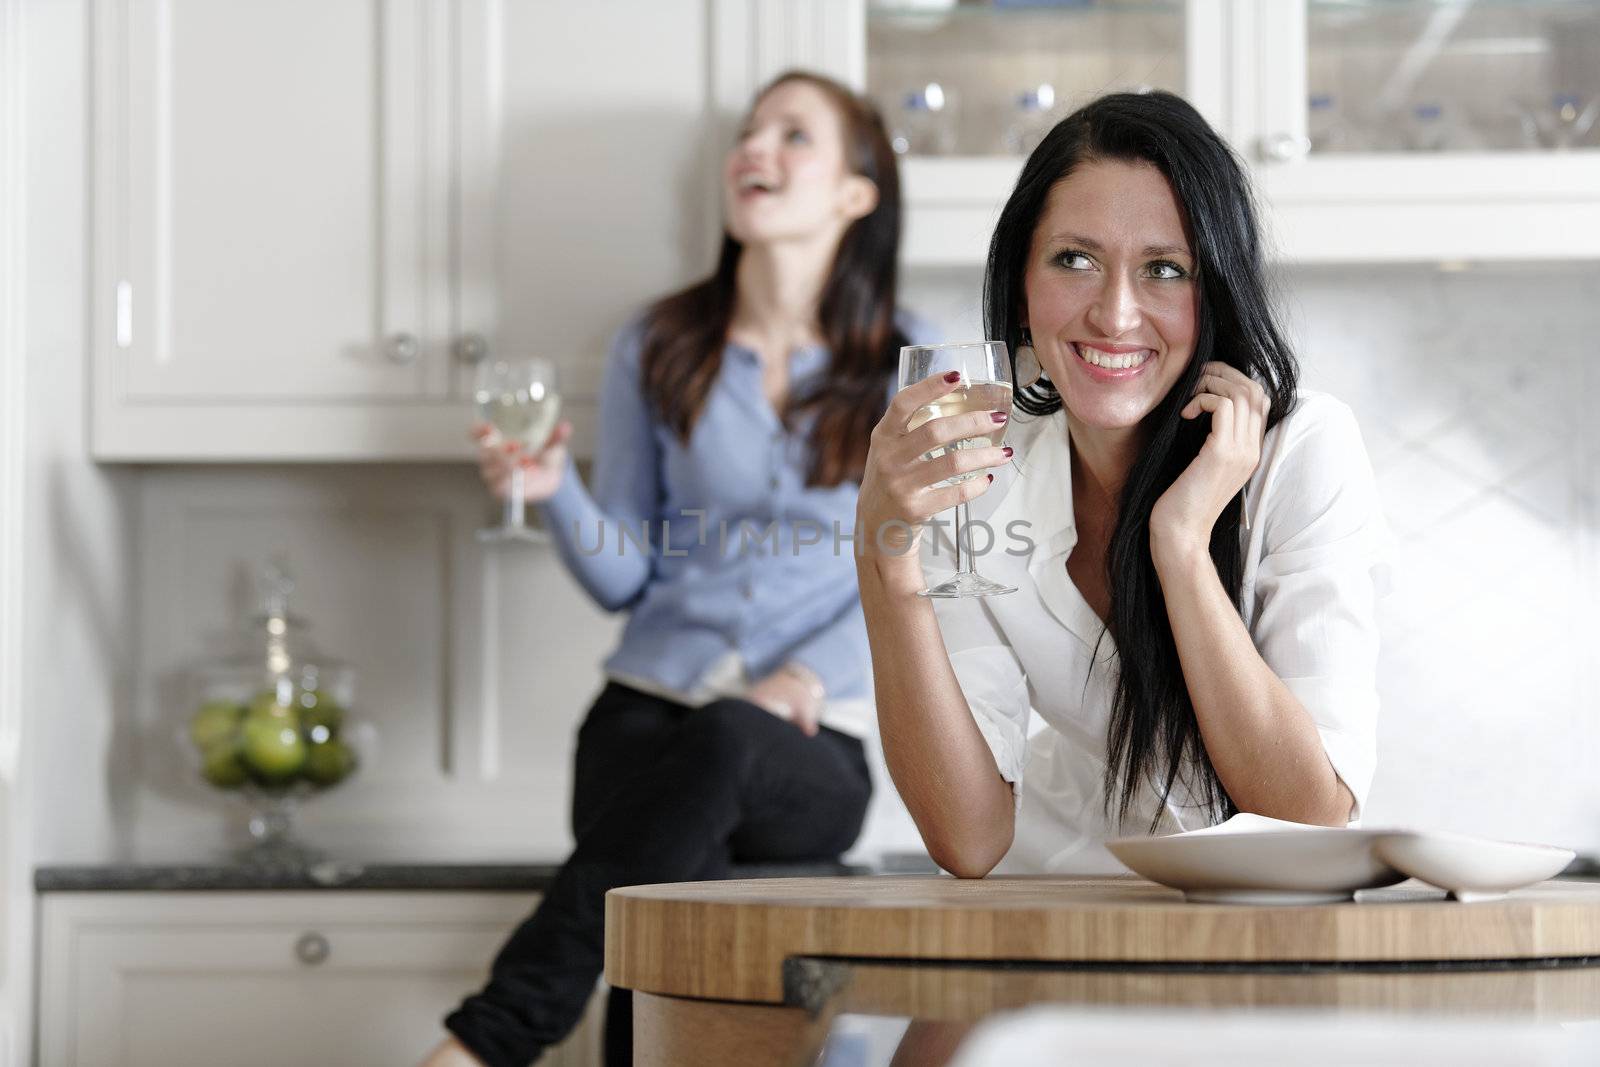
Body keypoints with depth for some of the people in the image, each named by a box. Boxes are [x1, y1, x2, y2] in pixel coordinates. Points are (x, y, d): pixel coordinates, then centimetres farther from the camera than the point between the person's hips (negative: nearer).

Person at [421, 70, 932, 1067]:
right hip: (651, 709, 2)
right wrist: (556, 489, -7)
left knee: (720, 740, -40)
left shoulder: (905, 363, 9)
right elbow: (623, 575, 14)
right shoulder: (658, 349, 12)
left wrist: (810, 675, -9)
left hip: (812, 757, -1)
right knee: (679, 883, -36)